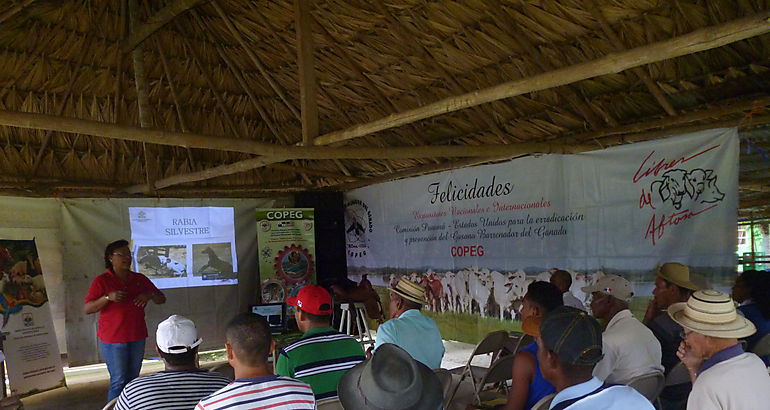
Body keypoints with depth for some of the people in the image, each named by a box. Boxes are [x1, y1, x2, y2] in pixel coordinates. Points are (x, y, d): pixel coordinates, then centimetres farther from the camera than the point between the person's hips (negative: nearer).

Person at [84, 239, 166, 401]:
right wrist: (108, 297, -25)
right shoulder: (101, 281, -5)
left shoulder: (140, 279, 7)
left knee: (133, 380, 11)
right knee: (118, 381, -3)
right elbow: (88, 309, -10)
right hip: (113, 340, -4)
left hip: (137, 338, 4)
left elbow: (161, 299, 8)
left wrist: (150, 295, -13)